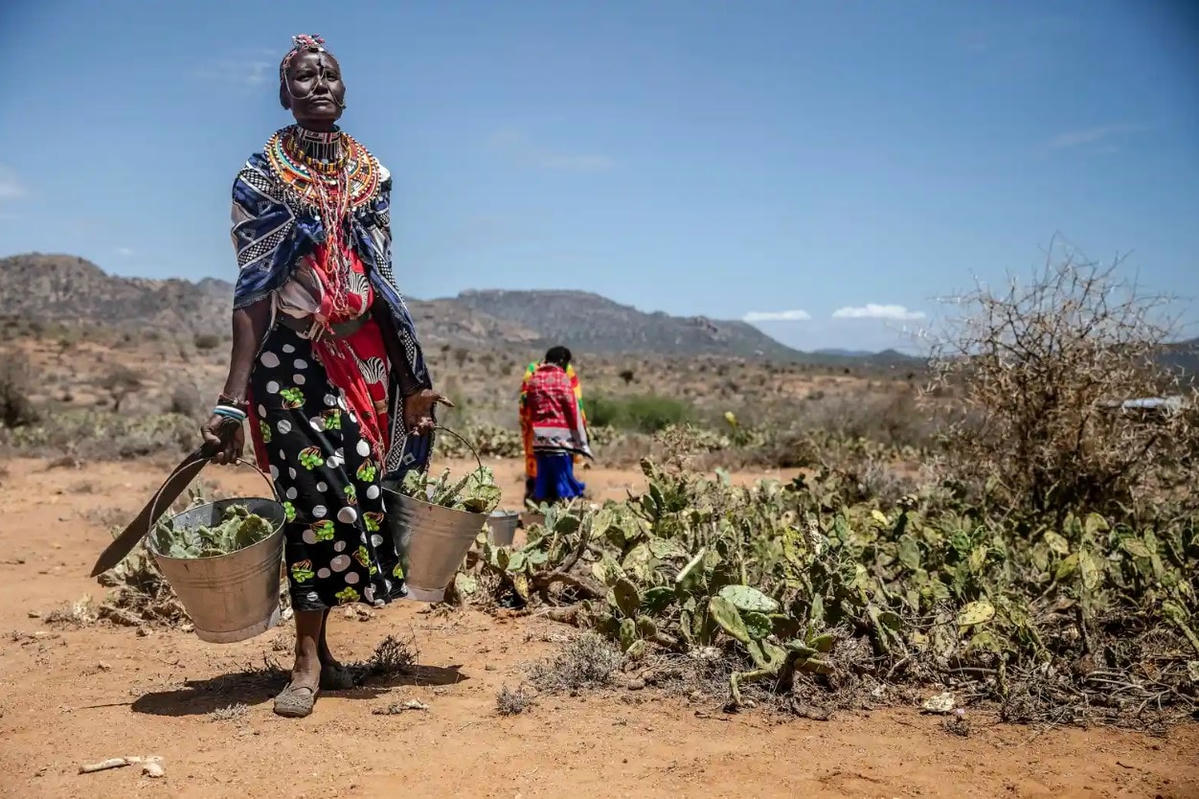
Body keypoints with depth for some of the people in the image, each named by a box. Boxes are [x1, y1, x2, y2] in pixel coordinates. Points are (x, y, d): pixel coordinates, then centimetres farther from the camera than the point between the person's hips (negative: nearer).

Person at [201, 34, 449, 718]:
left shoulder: (372, 175, 12)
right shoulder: (261, 176, 1)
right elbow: (253, 293, -5)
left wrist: (410, 380, 11)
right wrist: (233, 401, -13)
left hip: (364, 356, 4)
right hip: (292, 356, -4)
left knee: (354, 495, 2)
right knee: (320, 496, -11)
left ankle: (317, 644, 18)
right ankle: (309, 659, 3)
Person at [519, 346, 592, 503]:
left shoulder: (532, 378, 9)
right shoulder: (563, 378, -5)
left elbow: (526, 411, 11)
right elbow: (574, 411, -8)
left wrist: (527, 434, 18)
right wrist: (582, 441, -8)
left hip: (538, 437, 5)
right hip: (560, 436, -5)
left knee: (543, 475, 10)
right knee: (562, 474, 0)